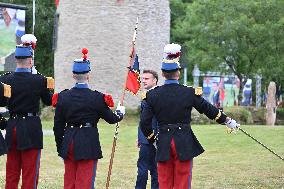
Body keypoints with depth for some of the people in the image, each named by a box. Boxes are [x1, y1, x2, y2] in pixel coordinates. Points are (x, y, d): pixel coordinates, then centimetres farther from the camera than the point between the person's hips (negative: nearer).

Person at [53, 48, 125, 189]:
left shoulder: (63, 97, 0)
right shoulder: (97, 98, -10)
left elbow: (58, 126, 4)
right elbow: (111, 119, 2)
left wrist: (60, 147, 13)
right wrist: (120, 112, 25)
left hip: (69, 143, 4)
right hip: (88, 144, -4)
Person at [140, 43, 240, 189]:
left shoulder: (153, 95, -3)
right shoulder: (190, 93, -6)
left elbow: (144, 123, -3)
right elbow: (209, 109, 6)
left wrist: (152, 139, 13)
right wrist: (228, 121, 20)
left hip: (163, 144, 1)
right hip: (184, 143, -1)